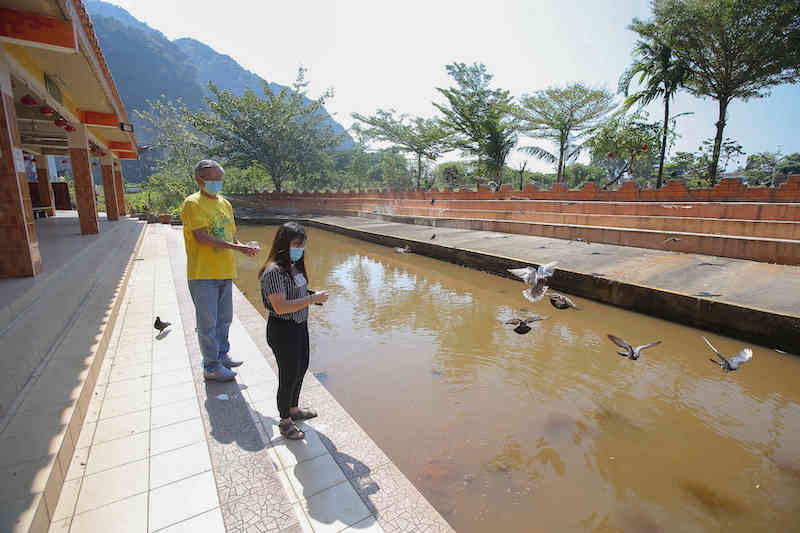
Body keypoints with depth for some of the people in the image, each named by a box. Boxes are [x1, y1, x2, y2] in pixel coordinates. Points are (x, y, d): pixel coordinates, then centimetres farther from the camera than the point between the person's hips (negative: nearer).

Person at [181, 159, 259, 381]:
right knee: (208, 322, 3)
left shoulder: (225, 203, 14)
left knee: (224, 319, 18)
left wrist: (243, 247, -5)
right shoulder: (192, 203, -8)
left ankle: (222, 355, 36)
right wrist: (235, 246, -23)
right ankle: (212, 367, 16)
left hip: (225, 272, 7)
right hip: (203, 274, -7)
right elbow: (201, 237, -18)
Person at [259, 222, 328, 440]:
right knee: (288, 375, 6)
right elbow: (280, 307, -30)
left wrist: (313, 295, 3)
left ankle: (293, 409, 46)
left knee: (302, 367, 23)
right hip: (282, 331, -9)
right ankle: (285, 422, 30)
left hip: (300, 326, 9)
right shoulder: (274, 271, -24)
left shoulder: (294, 266, 4)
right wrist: (312, 299, -29)